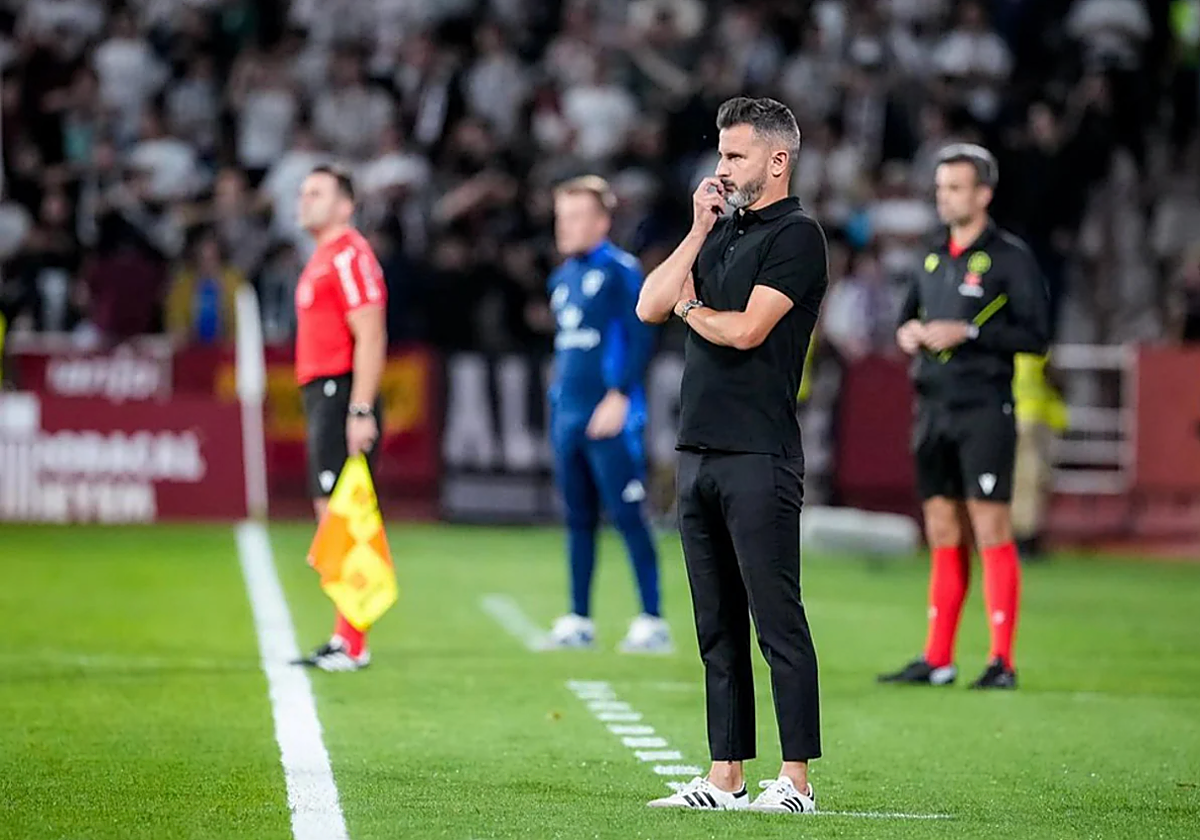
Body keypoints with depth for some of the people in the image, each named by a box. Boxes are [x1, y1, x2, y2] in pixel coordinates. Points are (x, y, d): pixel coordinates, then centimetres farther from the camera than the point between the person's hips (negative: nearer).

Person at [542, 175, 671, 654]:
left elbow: (640, 338, -14)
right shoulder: (562, 278, 16)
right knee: (578, 519, 11)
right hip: (568, 416, 8)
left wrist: (619, 397, -19)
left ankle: (652, 622, -5)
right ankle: (579, 622, 16)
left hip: (609, 417, -8)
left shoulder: (620, 272, -8)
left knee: (628, 516, -7)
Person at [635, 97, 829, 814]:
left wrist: (690, 307, 4)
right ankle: (726, 778, 13)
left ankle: (796, 781, -7)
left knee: (778, 621, -8)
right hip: (699, 451, 8)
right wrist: (700, 231, 4)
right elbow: (651, 306, 11)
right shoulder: (722, 229, 19)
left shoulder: (796, 235, -6)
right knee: (718, 627, 9)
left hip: (759, 458, -8)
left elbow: (745, 329, -15)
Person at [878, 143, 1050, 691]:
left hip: (985, 412, -7)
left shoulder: (1011, 257, -6)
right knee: (942, 535, 9)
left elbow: (1035, 336, -11)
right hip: (935, 409, 7)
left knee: (991, 531, -8)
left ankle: (1002, 662, -6)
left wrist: (969, 333, -18)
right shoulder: (935, 258, 15)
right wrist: (909, 333, 3)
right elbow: (908, 319, 26)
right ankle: (937, 660, 12)